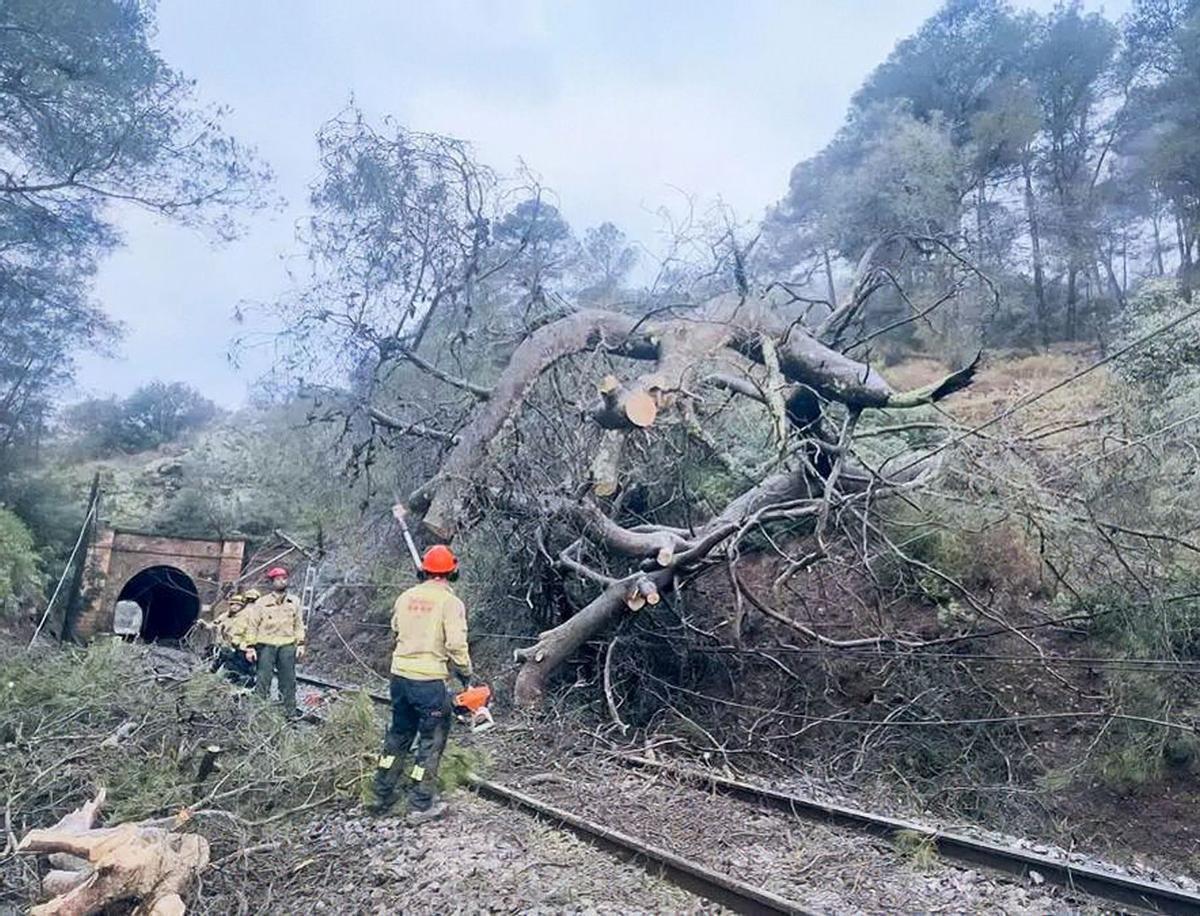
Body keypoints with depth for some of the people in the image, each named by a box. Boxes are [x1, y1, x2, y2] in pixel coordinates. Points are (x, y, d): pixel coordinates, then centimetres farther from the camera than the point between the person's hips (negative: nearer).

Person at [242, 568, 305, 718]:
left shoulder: (294, 602, 10)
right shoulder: (261, 603, 0)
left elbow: (299, 624, 14)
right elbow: (252, 625, 0)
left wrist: (300, 643, 8)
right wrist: (250, 646, -5)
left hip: (287, 645, 3)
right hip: (266, 645, -3)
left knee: (289, 680, 5)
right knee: (263, 679, -2)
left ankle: (290, 712, 13)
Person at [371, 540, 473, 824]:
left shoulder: (405, 597, 4)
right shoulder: (450, 602, -12)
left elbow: (396, 632, 14)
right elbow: (456, 646, -16)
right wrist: (467, 675, -3)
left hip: (399, 675, 6)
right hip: (430, 682, -6)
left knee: (398, 735, 21)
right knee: (431, 742, 7)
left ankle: (382, 796, 29)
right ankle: (421, 806, 11)